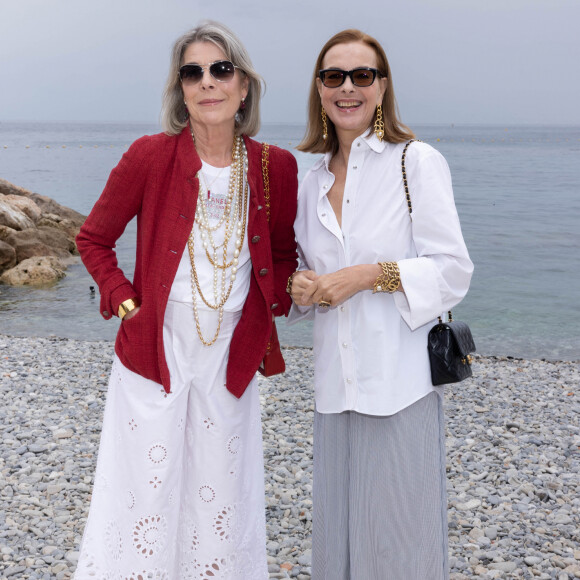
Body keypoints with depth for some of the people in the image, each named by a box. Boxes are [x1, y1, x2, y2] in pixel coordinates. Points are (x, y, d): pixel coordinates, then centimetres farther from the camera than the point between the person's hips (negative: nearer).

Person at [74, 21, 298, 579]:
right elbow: (92, 239, 3)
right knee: (144, 498, 5)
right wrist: (124, 301, -7)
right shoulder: (150, 156, -8)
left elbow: (283, 252, 14)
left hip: (231, 360, 2)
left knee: (222, 503, 13)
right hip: (154, 355, -2)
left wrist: (266, 312, 2)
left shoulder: (276, 167, -1)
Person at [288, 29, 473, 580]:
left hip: (401, 382, -5)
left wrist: (369, 275, -18)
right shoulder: (312, 181, 12)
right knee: (336, 529, 13)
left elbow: (453, 271, -8)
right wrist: (301, 287, -1)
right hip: (336, 384, 5)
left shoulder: (419, 162, -4)